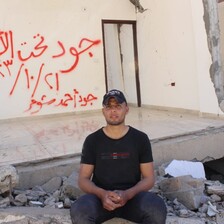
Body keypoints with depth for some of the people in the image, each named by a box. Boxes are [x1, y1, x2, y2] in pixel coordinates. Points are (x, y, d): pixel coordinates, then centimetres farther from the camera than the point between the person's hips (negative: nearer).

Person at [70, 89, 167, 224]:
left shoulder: (140, 138, 2)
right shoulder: (92, 140, 2)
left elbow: (149, 178, 1)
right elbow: (83, 179, 2)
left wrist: (128, 194, -19)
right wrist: (102, 194, -20)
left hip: (131, 196, 0)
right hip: (101, 197, 0)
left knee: (157, 208, -32)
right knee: (79, 211, -33)